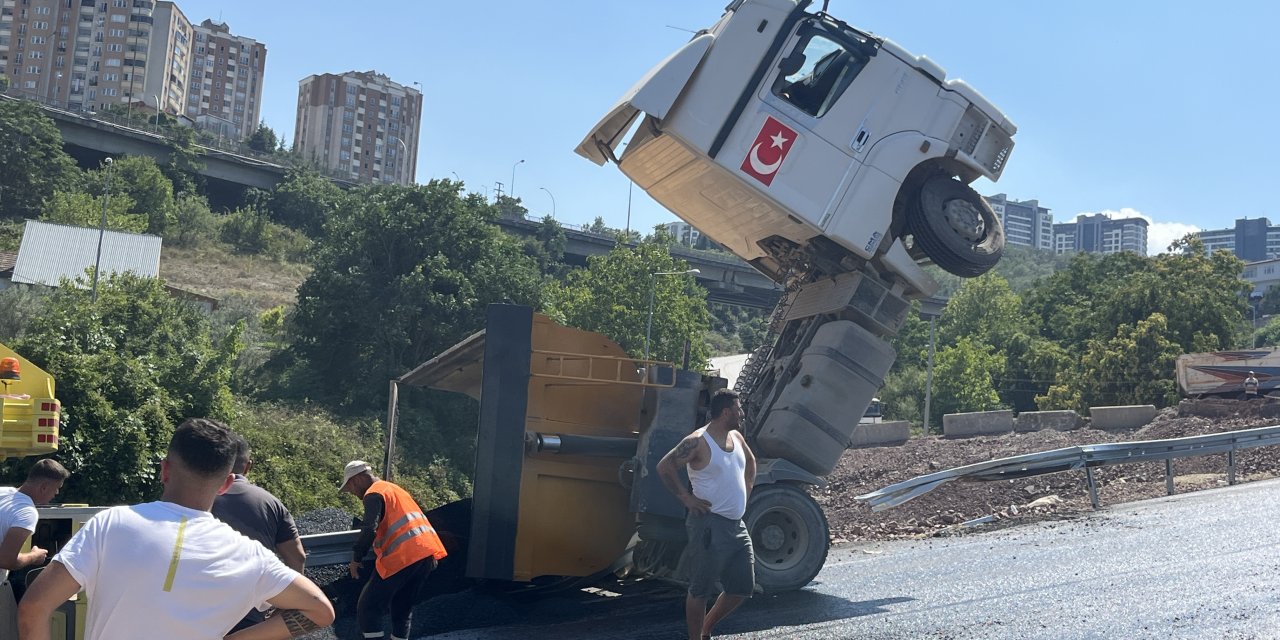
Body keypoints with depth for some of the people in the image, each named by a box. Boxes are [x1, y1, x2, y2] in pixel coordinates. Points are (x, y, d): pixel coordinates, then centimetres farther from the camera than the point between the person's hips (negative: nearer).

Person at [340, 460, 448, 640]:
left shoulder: (374, 494, -2)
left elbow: (369, 530, -15)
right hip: (426, 553, 9)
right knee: (402, 608, 18)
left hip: (403, 556, -9)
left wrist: (356, 558, -6)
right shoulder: (393, 489, 26)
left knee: (368, 608, -1)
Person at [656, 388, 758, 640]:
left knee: (743, 588, 12)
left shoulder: (736, 437, 10)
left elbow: (750, 461, 30)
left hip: (736, 524, 8)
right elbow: (664, 466, -17)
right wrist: (686, 497, -15)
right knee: (701, 589, 0)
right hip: (710, 525, -8)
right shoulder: (698, 442, -14)